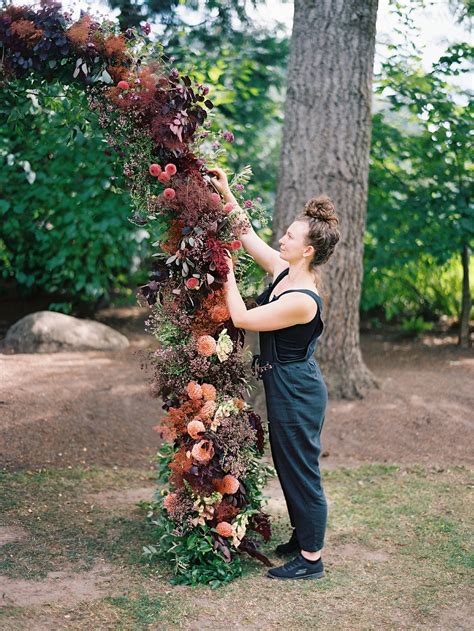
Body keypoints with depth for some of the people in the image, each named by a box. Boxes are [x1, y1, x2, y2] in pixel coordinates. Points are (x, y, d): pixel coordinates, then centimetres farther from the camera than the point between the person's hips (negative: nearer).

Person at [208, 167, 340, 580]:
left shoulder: (303, 300, -27)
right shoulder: (284, 271, 0)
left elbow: (242, 318, -21)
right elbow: (248, 235, 11)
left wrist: (226, 270, -14)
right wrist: (226, 192, 8)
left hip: (297, 391, -10)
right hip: (285, 387, 10)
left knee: (301, 471, 2)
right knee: (288, 467, 21)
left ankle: (311, 558, 16)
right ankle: (301, 537, 37)